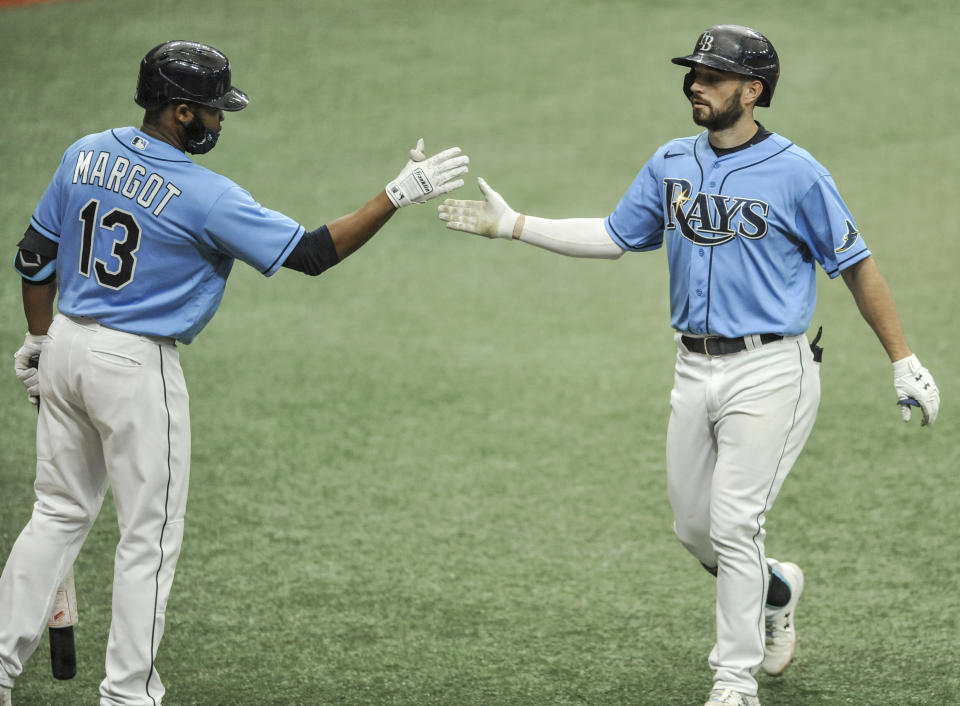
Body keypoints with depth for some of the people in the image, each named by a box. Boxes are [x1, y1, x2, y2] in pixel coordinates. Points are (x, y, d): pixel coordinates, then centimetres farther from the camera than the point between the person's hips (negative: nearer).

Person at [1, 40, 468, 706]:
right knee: (151, 533, 5)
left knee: (60, 513, 17)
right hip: (136, 366, -7)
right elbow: (312, 252, -17)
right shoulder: (205, 197, -18)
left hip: (67, 348, 7)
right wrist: (398, 196, -14)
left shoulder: (87, 155, 1)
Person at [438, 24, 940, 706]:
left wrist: (905, 363, -5)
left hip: (769, 373, -6)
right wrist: (513, 226, 10)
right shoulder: (672, 164, 7)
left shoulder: (795, 173, -10)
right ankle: (776, 589, 41)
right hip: (695, 371, 6)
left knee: (734, 526, -11)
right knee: (693, 528, 11)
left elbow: (857, 265, -5)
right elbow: (615, 236, 16)